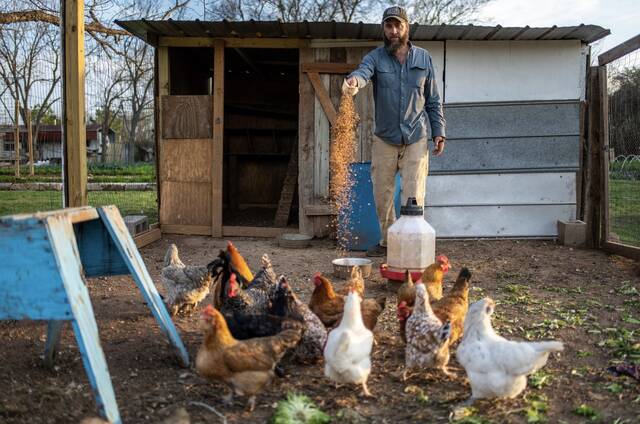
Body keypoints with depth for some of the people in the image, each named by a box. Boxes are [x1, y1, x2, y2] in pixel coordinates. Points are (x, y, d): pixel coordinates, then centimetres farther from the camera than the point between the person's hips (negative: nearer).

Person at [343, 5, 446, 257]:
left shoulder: (423, 58, 6)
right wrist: (354, 81, -47)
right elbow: (363, 71, -23)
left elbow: (433, 101, 9)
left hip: (416, 139, -1)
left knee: (413, 197, -6)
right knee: (382, 195, 8)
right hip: (384, 139, 1)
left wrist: (439, 132, 1)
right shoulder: (375, 57, 2)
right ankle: (387, 242, 24)